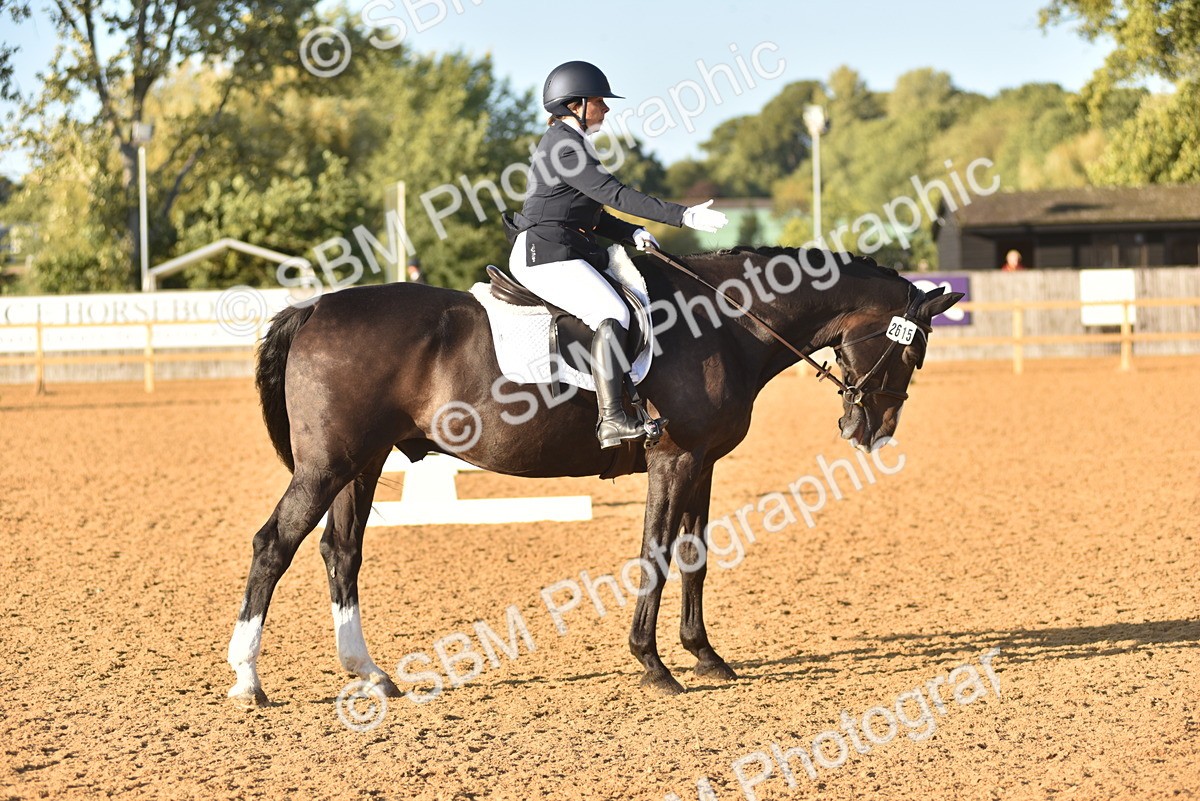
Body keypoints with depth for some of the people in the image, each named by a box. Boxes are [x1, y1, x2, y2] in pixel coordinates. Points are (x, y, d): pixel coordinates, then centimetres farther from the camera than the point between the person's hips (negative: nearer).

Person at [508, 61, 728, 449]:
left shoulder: (570, 143, 21)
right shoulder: (562, 145, -12)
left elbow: (592, 211, 24)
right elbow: (614, 194, -21)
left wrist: (633, 234, 6)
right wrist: (684, 216, -23)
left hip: (567, 252, 11)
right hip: (545, 255, -11)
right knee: (612, 315, -25)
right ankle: (611, 420, -34)